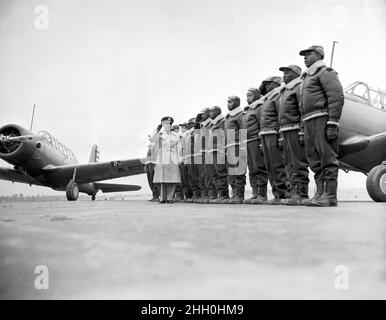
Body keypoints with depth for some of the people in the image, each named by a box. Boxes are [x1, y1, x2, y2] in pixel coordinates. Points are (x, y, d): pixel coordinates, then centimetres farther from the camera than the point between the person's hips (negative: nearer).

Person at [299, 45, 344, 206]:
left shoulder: (325, 72, -1)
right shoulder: (307, 77, 27)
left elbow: (337, 98, -12)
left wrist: (332, 123, -21)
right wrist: (305, 127, 15)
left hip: (322, 118, -9)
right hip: (309, 121, 9)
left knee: (327, 158, -9)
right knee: (315, 160, 8)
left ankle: (330, 196, -8)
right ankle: (320, 193, 13)